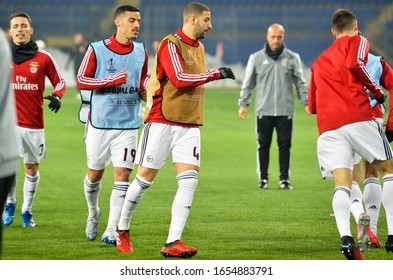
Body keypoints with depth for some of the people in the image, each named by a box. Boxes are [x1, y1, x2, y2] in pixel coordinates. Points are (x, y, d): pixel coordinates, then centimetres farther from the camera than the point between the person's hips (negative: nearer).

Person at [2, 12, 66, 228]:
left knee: (32, 168, 8)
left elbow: (59, 81, 9)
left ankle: (27, 211, 25)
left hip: (34, 123, 1)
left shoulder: (43, 58, 0)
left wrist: (56, 96, -11)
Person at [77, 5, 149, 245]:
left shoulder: (141, 52, 6)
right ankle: (93, 214, 38)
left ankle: (112, 231, -7)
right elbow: (81, 80, -6)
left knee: (123, 175, -9)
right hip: (100, 123, -2)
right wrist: (113, 80, -17)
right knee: (94, 174, 9)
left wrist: (145, 89, 0)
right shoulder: (97, 49, -5)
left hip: (129, 124, 2)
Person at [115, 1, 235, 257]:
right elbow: (179, 79, -23)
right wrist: (216, 74, -19)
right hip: (162, 122, -7)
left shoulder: (199, 47, 16)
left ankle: (173, 242, -12)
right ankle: (122, 231, 21)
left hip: (190, 125, 7)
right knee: (145, 178, 1)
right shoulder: (170, 45, -11)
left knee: (190, 179, -10)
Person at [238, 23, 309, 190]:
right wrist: (243, 103, 4)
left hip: (285, 111, 0)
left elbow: (300, 82, 11)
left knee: (285, 145, 0)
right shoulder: (256, 58, 5)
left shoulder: (292, 58, 6)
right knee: (263, 145, 1)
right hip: (264, 110, 0)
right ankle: (263, 178, 9)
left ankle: (284, 179, 6)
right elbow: (248, 83, 10)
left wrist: (305, 102, 2)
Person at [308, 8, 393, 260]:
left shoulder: (319, 62, 29)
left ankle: (346, 237, -29)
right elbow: (355, 64, -12)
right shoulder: (357, 41, 11)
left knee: (342, 183, -4)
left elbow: (312, 105, 33)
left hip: (327, 127, 4)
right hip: (358, 118, -4)